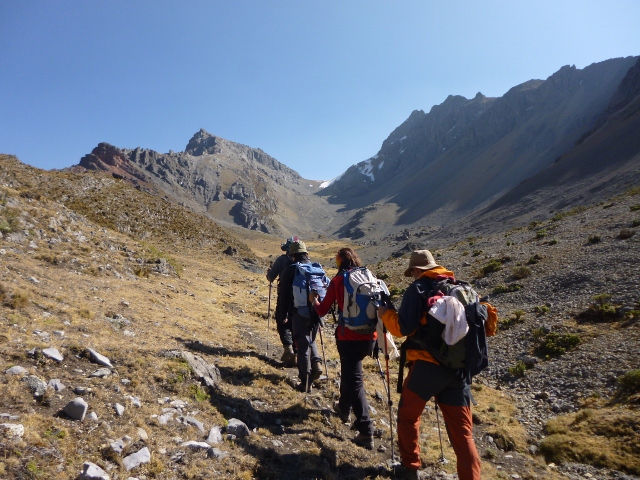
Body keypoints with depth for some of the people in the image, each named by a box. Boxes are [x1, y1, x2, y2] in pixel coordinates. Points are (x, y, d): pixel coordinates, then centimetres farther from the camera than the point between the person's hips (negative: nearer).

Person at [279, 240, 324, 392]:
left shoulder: (290, 270, -5)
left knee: (303, 346, 3)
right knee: (311, 340, 26)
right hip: (316, 312, 4)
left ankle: (306, 382, 8)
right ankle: (316, 363, 6)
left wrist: (288, 312, 7)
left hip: (299, 313, -4)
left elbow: (285, 293, -3)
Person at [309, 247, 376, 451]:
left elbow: (322, 311, 1)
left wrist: (314, 300, 20)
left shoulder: (338, 281, -3)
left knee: (354, 380, 1)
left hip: (349, 337, -5)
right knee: (350, 371, 27)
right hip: (369, 337, 5)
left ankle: (366, 431, -2)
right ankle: (344, 407, 45)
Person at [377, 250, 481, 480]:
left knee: (408, 416, 18)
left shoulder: (417, 289, -5)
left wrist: (386, 314, 5)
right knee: (462, 430, 10)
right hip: (459, 368, 5)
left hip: (427, 365, -4)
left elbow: (403, 328, -13)